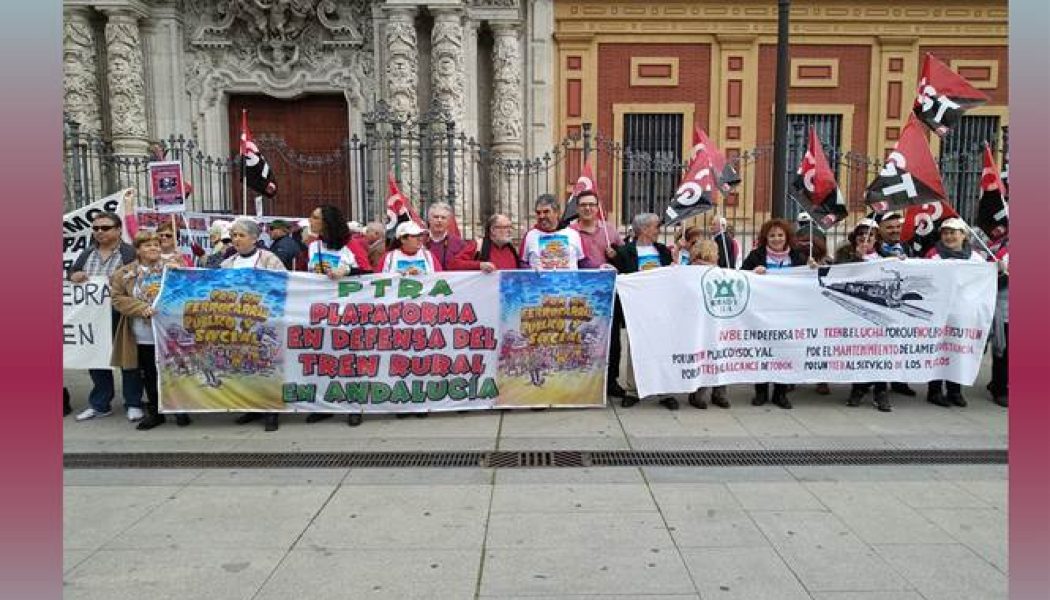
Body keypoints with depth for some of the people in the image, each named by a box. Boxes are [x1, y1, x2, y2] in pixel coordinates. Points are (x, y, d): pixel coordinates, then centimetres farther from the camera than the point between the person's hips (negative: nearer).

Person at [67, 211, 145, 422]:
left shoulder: (130, 252, -4)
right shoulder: (88, 253, 15)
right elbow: (71, 272, 20)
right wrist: (74, 276, -2)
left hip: (121, 316, -6)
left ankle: (133, 404, 12)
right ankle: (99, 405, 24)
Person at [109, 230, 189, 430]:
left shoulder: (174, 266, 2)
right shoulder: (124, 273, 4)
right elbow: (118, 298, 1)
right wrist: (141, 308, -15)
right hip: (143, 336, 2)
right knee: (149, 376, 10)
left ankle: (181, 410, 19)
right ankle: (154, 412, 23)